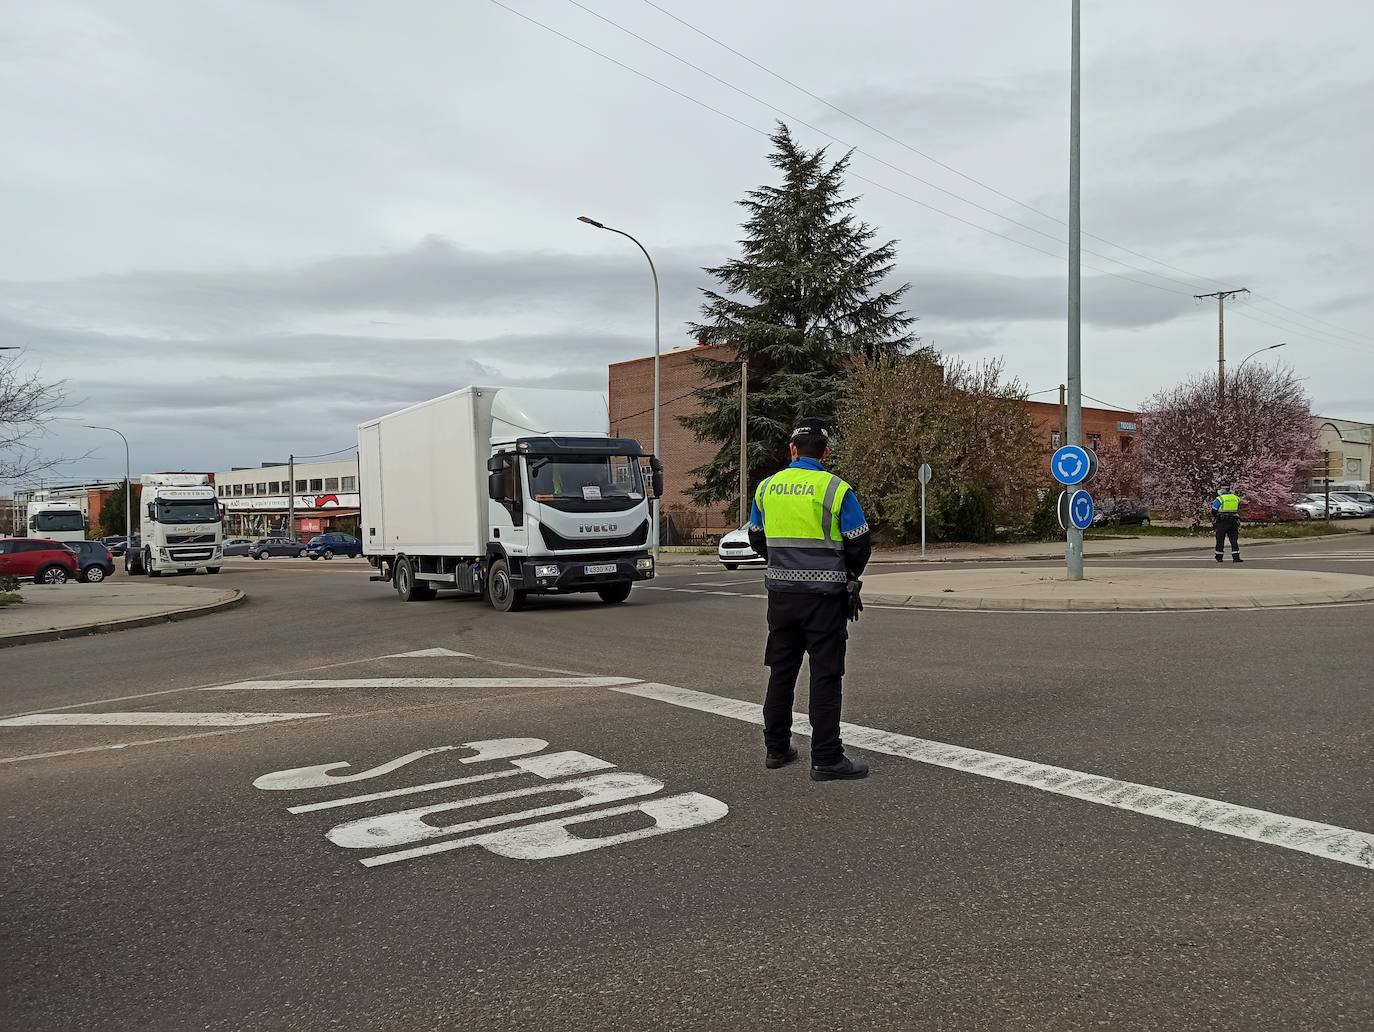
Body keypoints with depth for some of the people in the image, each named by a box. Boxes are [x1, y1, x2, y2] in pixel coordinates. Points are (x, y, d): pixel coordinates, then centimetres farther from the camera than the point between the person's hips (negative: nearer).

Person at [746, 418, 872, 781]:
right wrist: (849, 577, 14)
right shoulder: (835, 489, -10)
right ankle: (826, 758, 2)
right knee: (825, 675, 1)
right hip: (824, 596, -4)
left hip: (781, 592, 5)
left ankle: (776, 748, 23)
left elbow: (757, 539, 15)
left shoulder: (766, 488, 4)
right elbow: (859, 544, -6)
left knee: (781, 670, 15)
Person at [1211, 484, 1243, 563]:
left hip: (1222, 522, -3)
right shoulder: (1236, 498, 6)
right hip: (1233, 521, 3)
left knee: (1220, 540, 8)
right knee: (1234, 539, 3)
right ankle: (1236, 557, -5)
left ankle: (1219, 557, 14)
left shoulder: (1219, 499, -11)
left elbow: (1214, 511, -5)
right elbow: (1238, 509, 17)